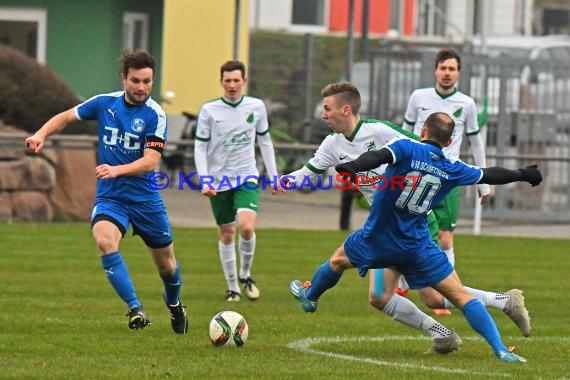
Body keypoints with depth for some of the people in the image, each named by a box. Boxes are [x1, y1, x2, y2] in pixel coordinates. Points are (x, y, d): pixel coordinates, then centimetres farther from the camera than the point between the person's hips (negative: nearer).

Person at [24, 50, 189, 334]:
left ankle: (174, 304, 46)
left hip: (145, 198, -1)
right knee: (105, 240, -31)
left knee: (166, 264, 12)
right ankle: (135, 309, -29)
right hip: (108, 196, 1)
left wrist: (117, 170, -36)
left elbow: (150, 161, -21)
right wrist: (42, 133, -6)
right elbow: (66, 117, 11)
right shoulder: (105, 103, -3)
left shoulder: (155, 115, -12)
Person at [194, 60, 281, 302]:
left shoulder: (256, 107, 0)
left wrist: (274, 177, 10)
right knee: (226, 234, 5)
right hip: (219, 180, 0)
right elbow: (200, 147, -2)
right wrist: (204, 182, -12)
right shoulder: (209, 110, -5)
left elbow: (265, 142, 11)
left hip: (247, 177, 0)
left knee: (247, 227, -21)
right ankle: (232, 287, 19)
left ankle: (245, 275, 3)